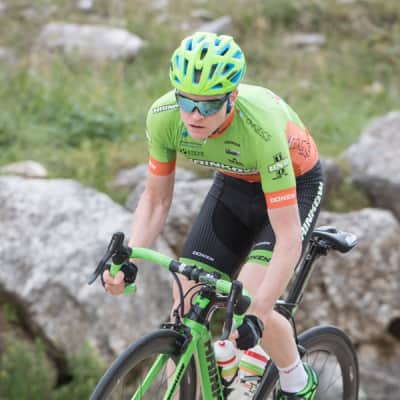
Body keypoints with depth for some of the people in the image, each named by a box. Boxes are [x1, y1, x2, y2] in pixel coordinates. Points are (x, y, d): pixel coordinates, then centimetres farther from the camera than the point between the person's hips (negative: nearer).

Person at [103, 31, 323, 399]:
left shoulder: (260, 126, -40)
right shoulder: (163, 117, -26)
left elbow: (288, 237, -39)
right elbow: (156, 199, -10)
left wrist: (257, 314, -47)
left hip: (294, 185, -5)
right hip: (235, 184, 5)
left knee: (249, 302, -22)